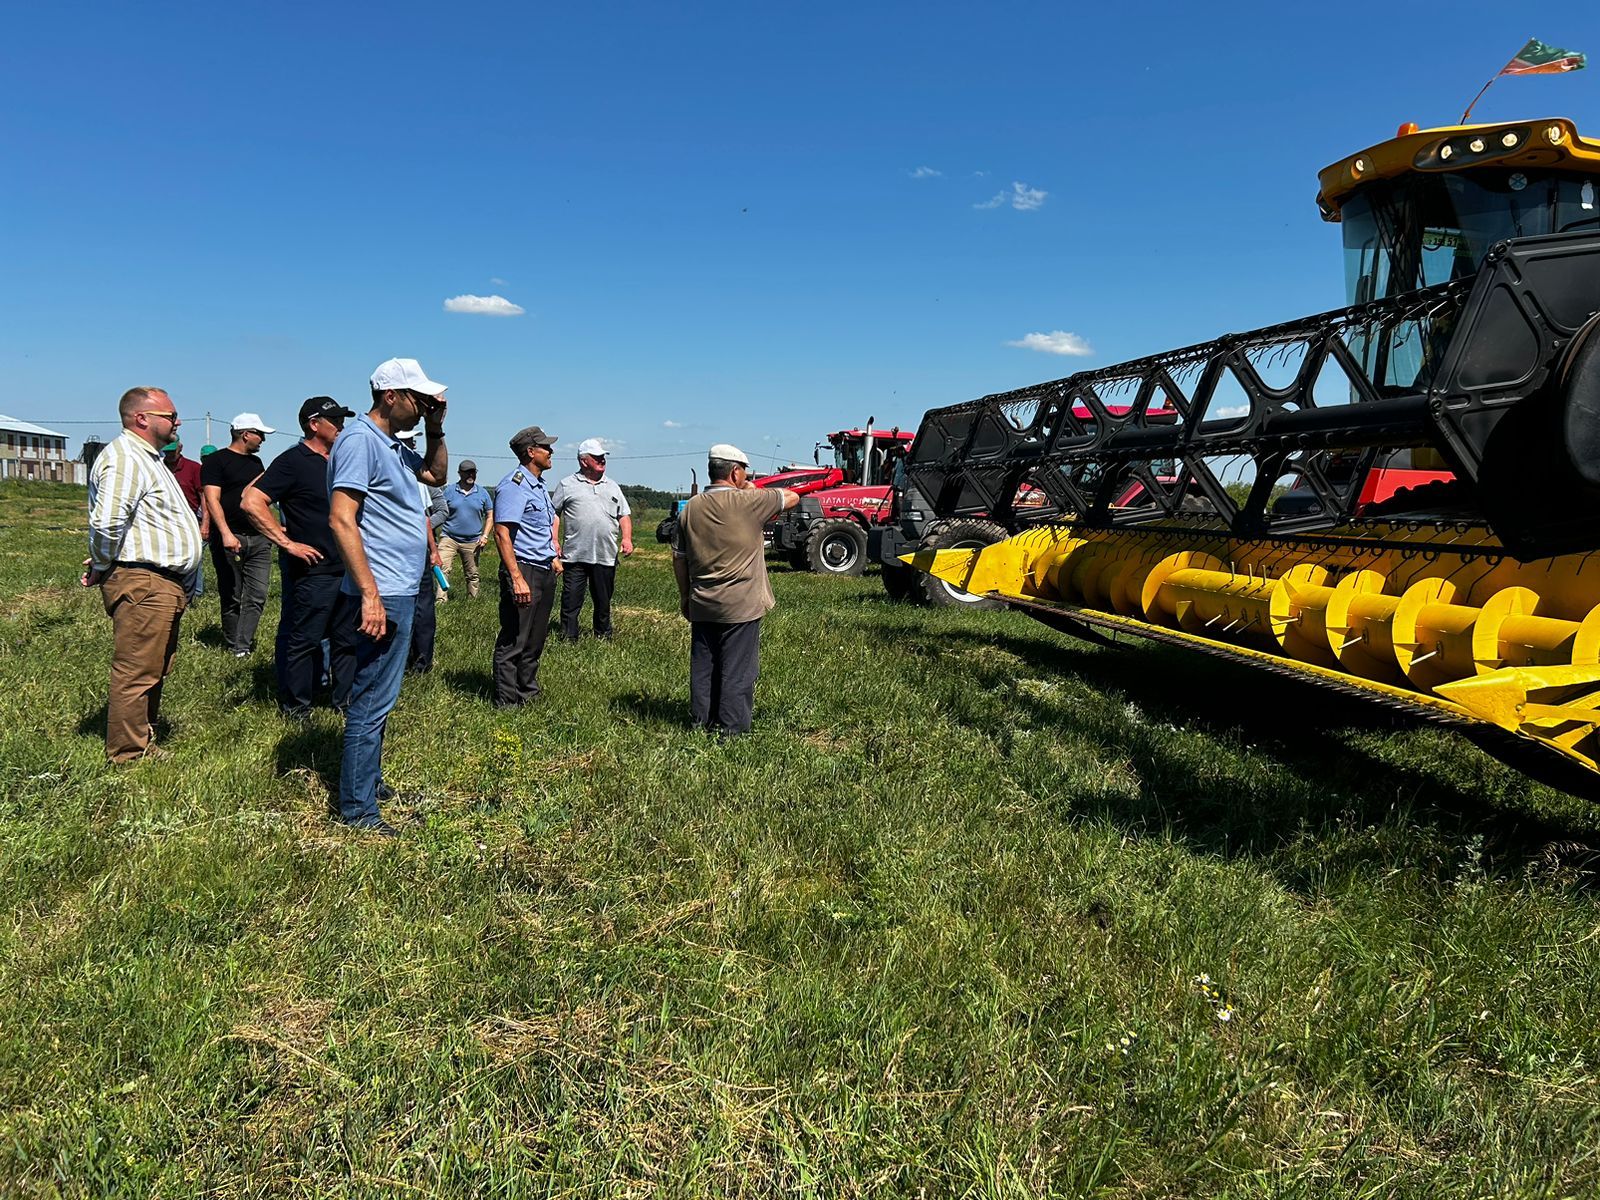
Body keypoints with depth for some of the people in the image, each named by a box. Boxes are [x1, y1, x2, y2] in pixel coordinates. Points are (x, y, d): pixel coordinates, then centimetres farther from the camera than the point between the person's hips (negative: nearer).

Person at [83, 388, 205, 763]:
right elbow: (106, 523, -27)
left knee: (155, 670, 19)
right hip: (142, 585, -11)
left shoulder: (147, 458, 20)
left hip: (164, 586, 11)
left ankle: (143, 738, 31)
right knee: (136, 673, -3)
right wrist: (102, 568, -12)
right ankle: (130, 755, 6)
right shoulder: (124, 459, -16)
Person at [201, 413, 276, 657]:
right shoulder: (216, 461, -4)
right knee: (232, 598, 4)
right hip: (230, 538, -6)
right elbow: (212, 500, -14)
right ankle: (234, 646, 14)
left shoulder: (256, 461, 18)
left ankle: (243, 646, -3)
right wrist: (226, 534, -24)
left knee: (257, 596, -4)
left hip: (258, 538, 6)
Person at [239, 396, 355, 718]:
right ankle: (295, 709, 11)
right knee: (303, 640, 0)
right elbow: (251, 502, -20)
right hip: (311, 569, -8)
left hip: (344, 568, 8)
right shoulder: (293, 461, -11)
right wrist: (287, 543, -20)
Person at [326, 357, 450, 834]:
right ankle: (356, 808, 2)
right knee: (372, 701, -5)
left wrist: (435, 429, 14)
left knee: (377, 695, 20)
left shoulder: (393, 445, 15)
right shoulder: (360, 439, -14)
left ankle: (368, 778, 33)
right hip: (383, 593, -10)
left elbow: (436, 474, 33)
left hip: (401, 591, 10)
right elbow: (341, 519, -21)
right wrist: (369, 594, -24)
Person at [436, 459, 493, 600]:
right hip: (449, 538, -1)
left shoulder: (482, 493, 7)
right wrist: (439, 534, -3)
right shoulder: (449, 491, 3)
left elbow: (490, 516, 12)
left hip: (472, 541, 2)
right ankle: (441, 600, -13)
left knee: (472, 575, 8)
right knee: (442, 570, -14)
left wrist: (485, 536, 0)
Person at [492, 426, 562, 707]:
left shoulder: (539, 484, 17)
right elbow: (502, 534, -21)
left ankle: (528, 692, 28)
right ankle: (507, 701, 4)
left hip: (545, 571, 9)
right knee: (514, 641, -3)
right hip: (524, 570, -9)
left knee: (536, 639, 16)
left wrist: (554, 556, 23)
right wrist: (517, 578, -27)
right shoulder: (514, 485, -14)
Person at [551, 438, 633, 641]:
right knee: (571, 599, -2)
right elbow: (554, 513, 6)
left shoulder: (612, 487, 16)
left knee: (603, 599, 11)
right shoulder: (567, 485, 5)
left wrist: (627, 538, 2)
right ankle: (568, 638, 5)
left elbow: (624, 515, 18)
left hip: (605, 555, 3)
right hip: (575, 555, -3)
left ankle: (603, 636, 23)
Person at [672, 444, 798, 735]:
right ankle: (732, 727, 7)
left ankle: (703, 720, 23)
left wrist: (685, 596, 21)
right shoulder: (748, 502, -11)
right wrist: (755, 490, 14)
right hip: (741, 605, -5)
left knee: (703, 665, 14)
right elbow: (792, 497, 1)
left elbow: (679, 558, 10)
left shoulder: (690, 508, 5)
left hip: (701, 605, 5)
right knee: (737, 668, 3)